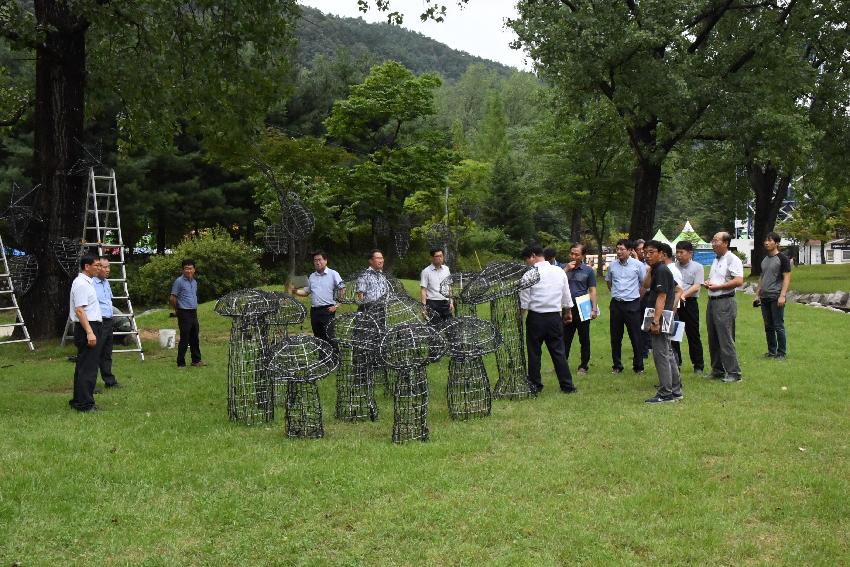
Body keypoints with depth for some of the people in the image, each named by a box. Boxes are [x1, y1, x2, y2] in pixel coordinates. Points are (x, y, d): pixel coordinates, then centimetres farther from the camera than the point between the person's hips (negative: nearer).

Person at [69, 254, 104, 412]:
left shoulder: (86, 282, 16)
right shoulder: (81, 284, -16)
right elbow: (79, 310, -22)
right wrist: (89, 332, -25)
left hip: (91, 327, 11)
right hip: (87, 328, -11)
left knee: (82, 366, 16)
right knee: (88, 368, -9)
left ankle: (78, 401, 24)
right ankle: (85, 404, -7)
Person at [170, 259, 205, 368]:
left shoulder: (194, 282, 13)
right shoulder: (179, 281, -10)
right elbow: (172, 298, -9)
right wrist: (177, 310, 3)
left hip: (194, 313, 7)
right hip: (184, 314, -7)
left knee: (195, 338, 13)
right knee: (184, 339, -4)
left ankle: (196, 360, 23)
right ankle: (181, 363, 3)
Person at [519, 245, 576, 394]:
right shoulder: (559, 271, 4)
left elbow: (524, 300, -8)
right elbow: (566, 295, 12)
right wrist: (568, 312, 27)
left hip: (536, 317, -4)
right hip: (555, 317, 4)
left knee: (534, 352, 7)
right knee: (558, 351, 10)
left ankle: (535, 385, 14)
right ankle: (567, 385, 11)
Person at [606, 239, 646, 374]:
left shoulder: (638, 265, -6)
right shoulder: (612, 265, 4)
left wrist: (638, 296, 8)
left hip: (632, 304, -3)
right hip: (616, 304, 3)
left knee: (635, 337, 1)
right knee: (615, 337, 8)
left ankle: (638, 366, 11)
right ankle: (616, 365, 18)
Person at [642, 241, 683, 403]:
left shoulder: (661, 271, -14)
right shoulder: (658, 270, 16)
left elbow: (661, 297, -21)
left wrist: (656, 320, -25)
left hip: (660, 318, -11)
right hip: (665, 319, 11)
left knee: (661, 354, -7)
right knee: (667, 354, 14)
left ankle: (665, 393, -3)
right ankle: (675, 390, 20)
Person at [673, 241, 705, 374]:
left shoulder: (697, 267, 0)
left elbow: (696, 287, -10)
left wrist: (683, 295, -24)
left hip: (689, 303, -3)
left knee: (693, 335, 2)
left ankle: (698, 366, 12)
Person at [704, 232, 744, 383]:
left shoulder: (732, 259, -9)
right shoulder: (716, 260, 18)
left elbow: (738, 281, -20)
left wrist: (717, 286, -17)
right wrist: (707, 283, 6)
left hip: (725, 302, -9)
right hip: (712, 301, 9)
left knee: (726, 339, -9)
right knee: (713, 339, 11)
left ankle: (733, 372, -4)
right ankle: (717, 370, 20)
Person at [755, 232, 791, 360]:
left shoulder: (782, 258, -6)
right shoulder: (764, 259, 15)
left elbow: (787, 278, -10)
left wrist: (782, 296, -18)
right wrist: (757, 294, 15)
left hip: (776, 297, -7)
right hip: (764, 297, 7)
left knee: (778, 326, -3)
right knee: (768, 326, 10)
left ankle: (781, 353, 4)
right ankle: (771, 351, 18)